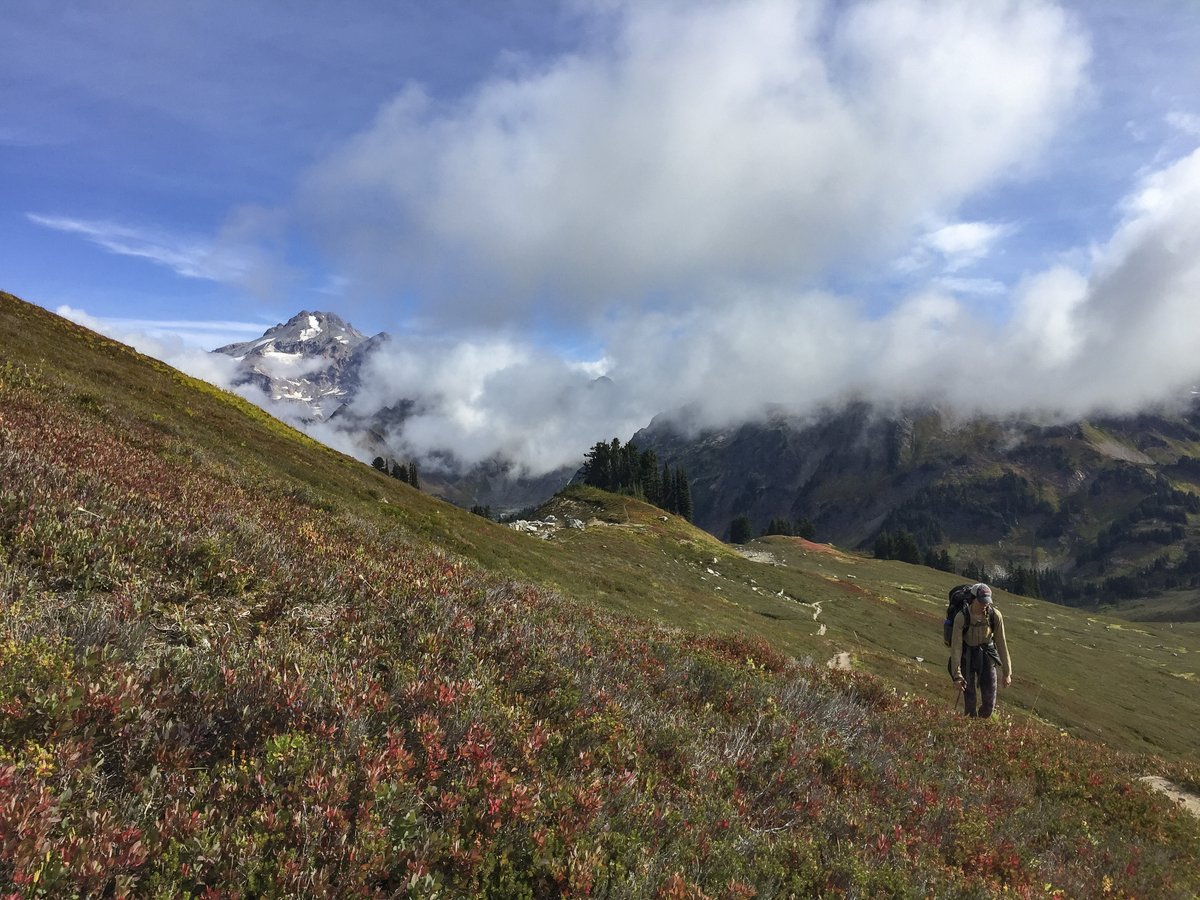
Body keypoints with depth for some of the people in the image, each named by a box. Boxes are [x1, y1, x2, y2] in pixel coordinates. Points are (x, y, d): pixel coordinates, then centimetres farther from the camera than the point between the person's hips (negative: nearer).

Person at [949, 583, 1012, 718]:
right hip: (966, 656, -2)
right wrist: (957, 675, -28)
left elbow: (1001, 643, -12)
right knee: (969, 699, -4)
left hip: (986, 654, 2)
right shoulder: (961, 617, -26)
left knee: (989, 701, 1)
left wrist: (1007, 672, -9)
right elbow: (956, 646, -24)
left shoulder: (995, 615, -19)